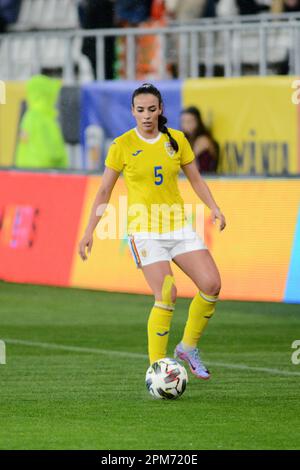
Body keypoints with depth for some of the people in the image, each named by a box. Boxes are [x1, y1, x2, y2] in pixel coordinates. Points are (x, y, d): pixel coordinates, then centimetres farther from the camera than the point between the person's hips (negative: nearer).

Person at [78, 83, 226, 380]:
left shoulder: (176, 140, 5)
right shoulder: (122, 145, -3)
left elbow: (195, 179, 13)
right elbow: (104, 191, 2)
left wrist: (214, 208, -3)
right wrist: (89, 231, -1)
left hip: (178, 226, 4)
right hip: (144, 230, -4)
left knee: (211, 284, -10)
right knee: (167, 296, -17)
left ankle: (188, 347, 12)